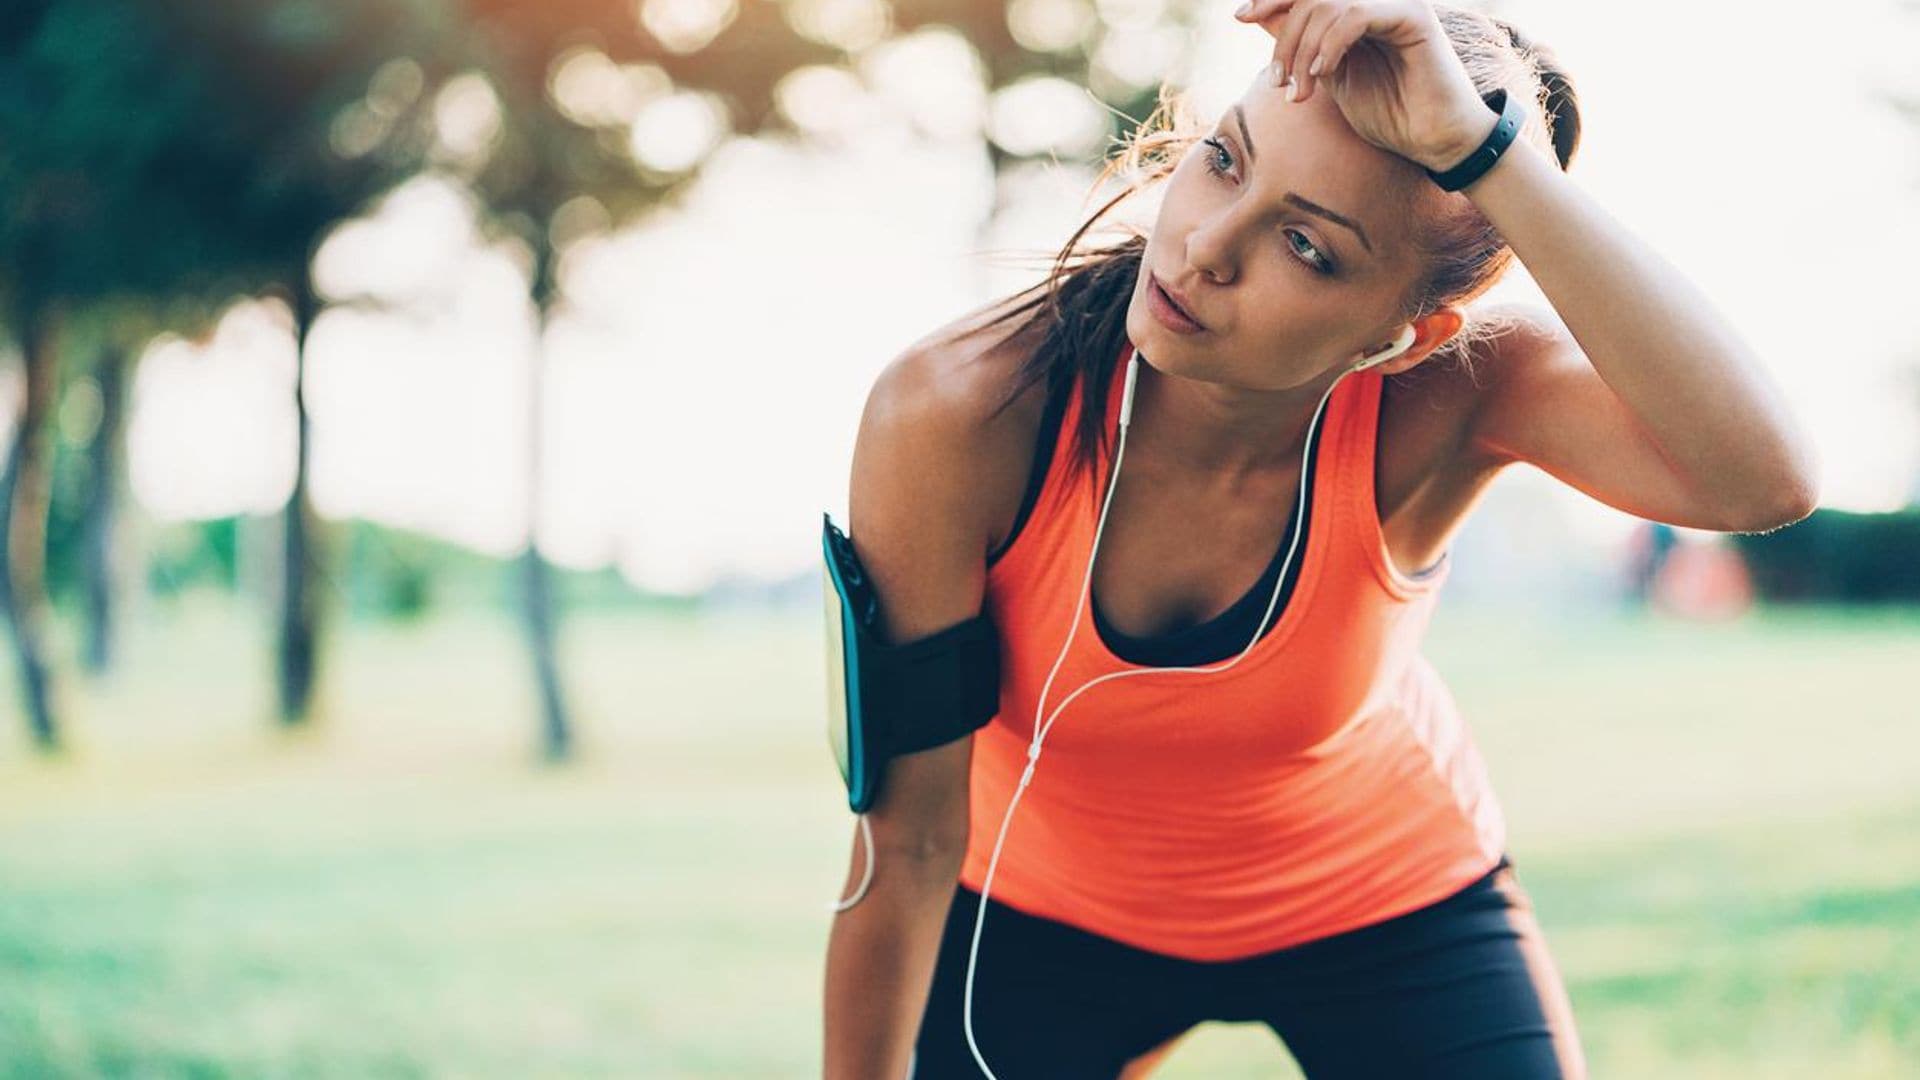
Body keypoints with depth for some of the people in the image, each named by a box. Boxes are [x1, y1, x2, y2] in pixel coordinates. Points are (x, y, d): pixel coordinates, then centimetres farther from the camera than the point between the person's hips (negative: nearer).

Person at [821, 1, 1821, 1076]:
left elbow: (1764, 479, -51)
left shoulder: (1438, 397, -31)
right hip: (1045, 908, 0)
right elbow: (909, 841, -23)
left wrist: (1482, 148, -54)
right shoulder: (956, 415, -32)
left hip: (1388, 907, 0)